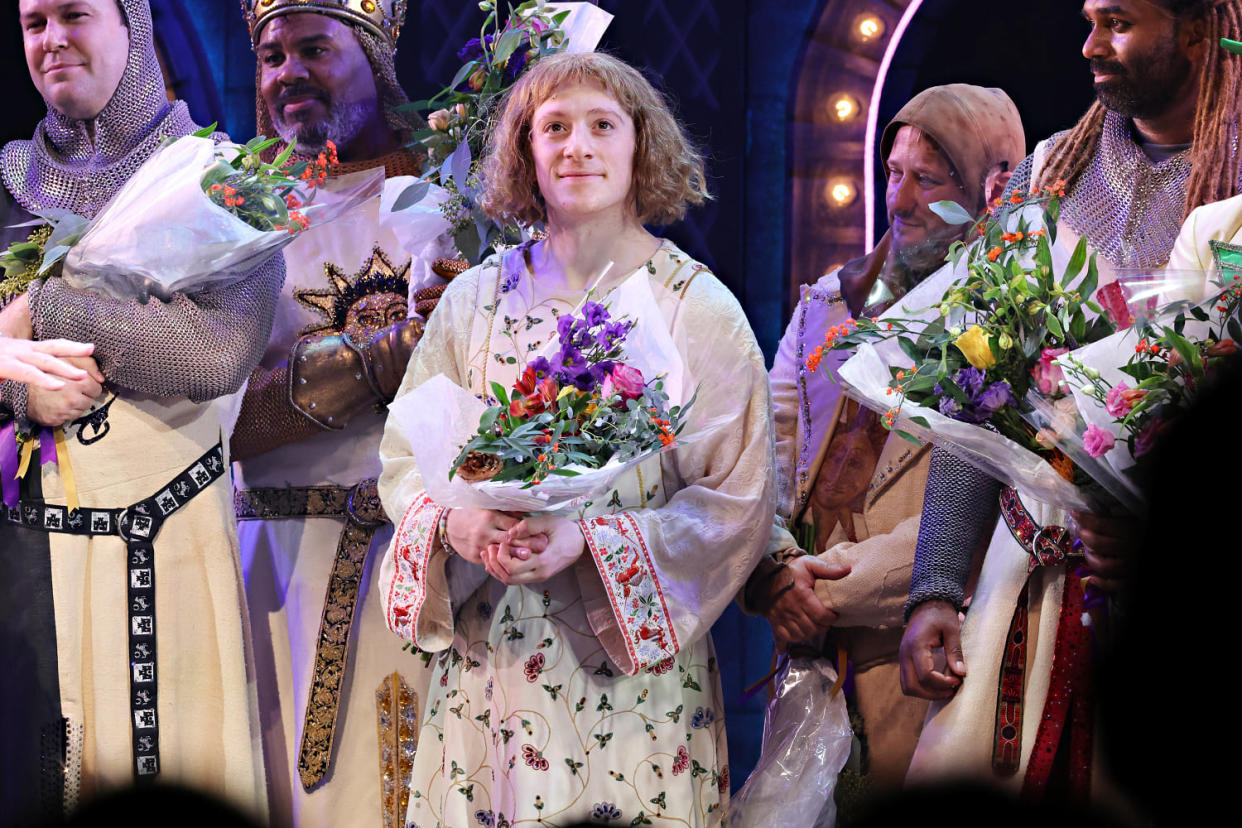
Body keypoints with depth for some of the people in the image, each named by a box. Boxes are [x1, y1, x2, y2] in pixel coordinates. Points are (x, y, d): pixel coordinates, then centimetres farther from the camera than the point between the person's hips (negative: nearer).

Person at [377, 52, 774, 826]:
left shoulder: (699, 308, -3)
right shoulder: (477, 298, 5)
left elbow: (740, 502, -7)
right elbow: (404, 457, 8)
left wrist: (588, 540, -19)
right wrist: (455, 522, -15)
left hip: (631, 674, -2)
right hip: (487, 664, 2)